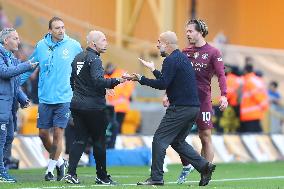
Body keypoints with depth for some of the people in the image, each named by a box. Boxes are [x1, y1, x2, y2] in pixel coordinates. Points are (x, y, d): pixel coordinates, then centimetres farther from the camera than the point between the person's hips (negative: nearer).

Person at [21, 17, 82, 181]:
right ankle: (59, 161, 27)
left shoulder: (73, 45, -1)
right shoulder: (41, 46, 4)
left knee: (58, 132, -4)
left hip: (64, 98, -2)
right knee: (43, 133, 5)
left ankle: (51, 168, 7)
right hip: (45, 98, 2)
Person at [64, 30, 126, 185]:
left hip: (77, 104, 8)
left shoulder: (78, 58, 14)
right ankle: (102, 176, 9)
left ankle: (71, 173, -3)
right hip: (93, 106, -8)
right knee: (99, 140, 2)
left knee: (80, 139, 8)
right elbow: (98, 81, -27)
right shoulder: (94, 59, -13)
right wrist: (117, 81, -25)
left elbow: (72, 80, 21)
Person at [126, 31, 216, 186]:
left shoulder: (171, 60, -12)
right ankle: (204, 166, 7)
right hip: (193, 108, 10)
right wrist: (153, 70, 35)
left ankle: (156, 178, -5)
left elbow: (162, 84, -21)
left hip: (180, 108, -10)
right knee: (177, 141, 18)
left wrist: (141, 79, -14)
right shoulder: (182, 58, 19)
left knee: (159, 140, -5)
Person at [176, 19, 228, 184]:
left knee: (205, 137, -2)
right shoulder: (185, 52, 13)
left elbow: (221, 75, -8)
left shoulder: (213, 52, 0)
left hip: (203, 99, -4)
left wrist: (223, 95, -21)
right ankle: (186, 166, 19)